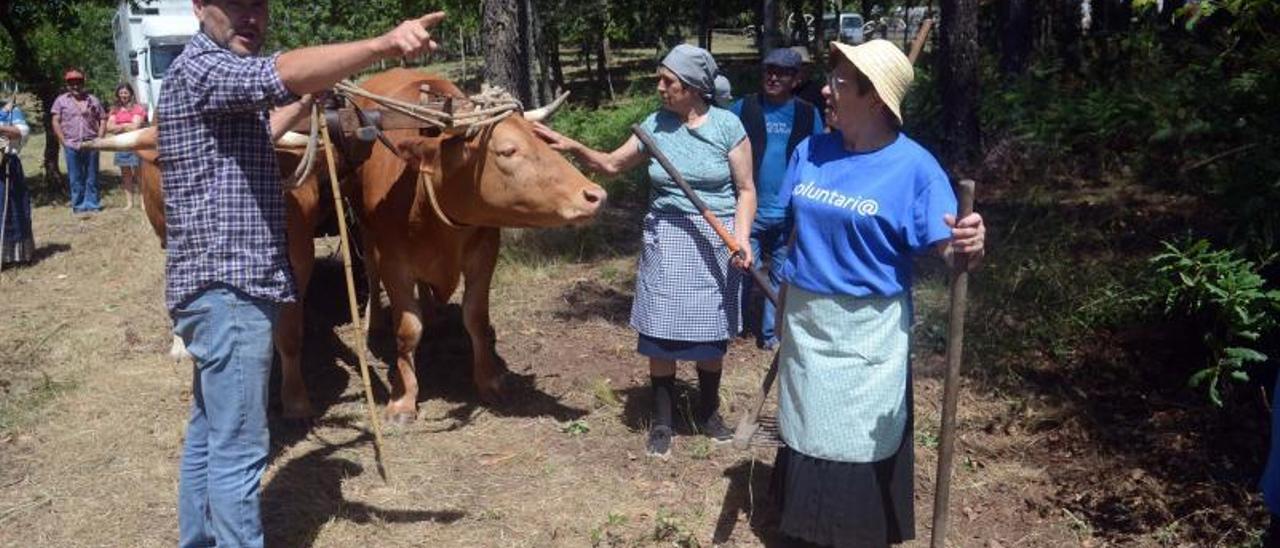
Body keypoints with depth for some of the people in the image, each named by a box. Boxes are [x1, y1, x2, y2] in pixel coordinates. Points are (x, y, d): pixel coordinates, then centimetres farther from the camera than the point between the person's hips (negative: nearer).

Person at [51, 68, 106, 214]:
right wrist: (64, 141, -4)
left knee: (91, 177, 3)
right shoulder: (61, 101, 8)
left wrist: (99, 139, -1)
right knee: (75, 178, 3)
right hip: (71, 146, 0)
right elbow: (56, 122, 5)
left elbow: (102, 121, 11)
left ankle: (92, 204, 9)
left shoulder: (93, 100, 10)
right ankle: (78, 204, 9)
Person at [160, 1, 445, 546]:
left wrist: (305, 104, 36)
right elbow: (283, 73, -36)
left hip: (223, 286, 11)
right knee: (238, 450, -6)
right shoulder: (200, 68, -15)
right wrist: (384, 45, -47)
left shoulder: (223, 73, 17)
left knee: (209, 433, 20)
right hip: (228, 290, -11)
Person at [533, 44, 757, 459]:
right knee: (661, 331, 3)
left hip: (717, 239, -2)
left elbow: (746, 190, -5)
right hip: (666, 238, 2)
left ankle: (708, 412, 29)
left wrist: (741, 237, -18)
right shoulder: (656, 124, 2)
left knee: (713, 331, 8)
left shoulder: (727, 126, -7)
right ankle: (661, 421, 17)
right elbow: (613, 164, 11)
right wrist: (573, 148, -4)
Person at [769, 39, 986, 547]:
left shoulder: (914, 166, -14)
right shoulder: (810, 152, 1)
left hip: (868, 331, -5)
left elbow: (944, 249, -20)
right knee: (808, 430, 18)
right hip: (806, 322, 5)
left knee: (863, 442, 5)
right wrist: (784, 307, 12)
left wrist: (969, 247, -44)